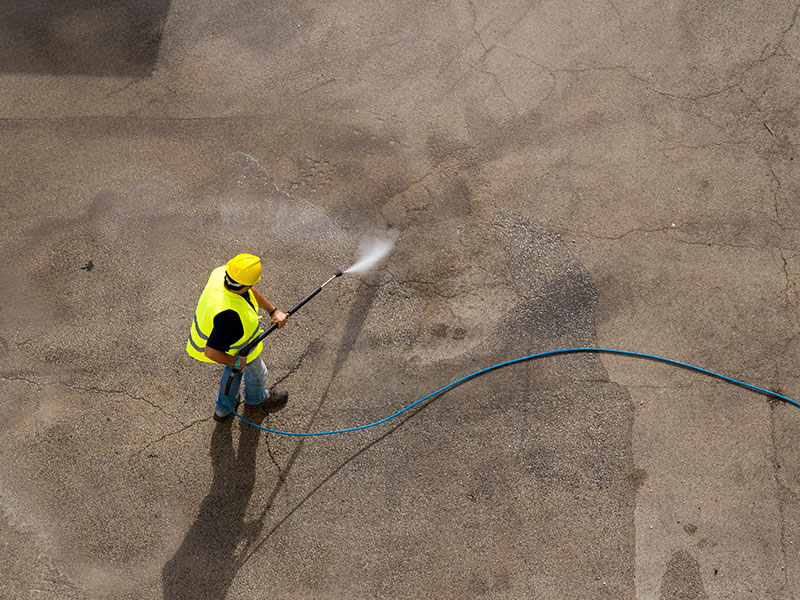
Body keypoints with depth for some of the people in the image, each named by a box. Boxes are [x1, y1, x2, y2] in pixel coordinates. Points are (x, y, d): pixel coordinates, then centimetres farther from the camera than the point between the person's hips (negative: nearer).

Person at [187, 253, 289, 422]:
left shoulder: (221, 273, -27)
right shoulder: (229, 315, -49)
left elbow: (250, 291, -5)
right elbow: (211, 352, -41)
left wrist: (273, 311, -4)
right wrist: (236, 362, -24)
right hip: (237, 349, -7)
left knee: (233, 366, 37)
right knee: (256, 373, 28)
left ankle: (224, 407, 59)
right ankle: (256, 398, 63)